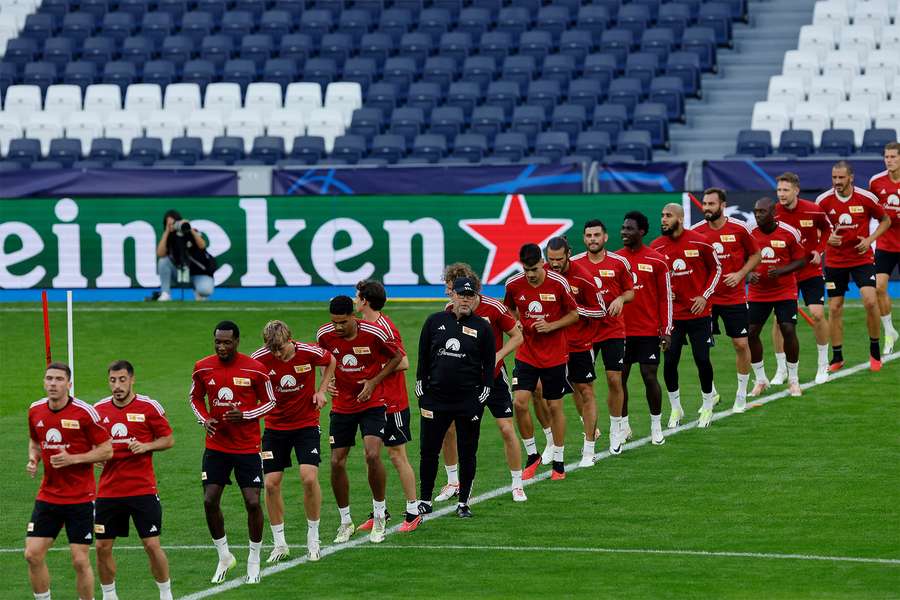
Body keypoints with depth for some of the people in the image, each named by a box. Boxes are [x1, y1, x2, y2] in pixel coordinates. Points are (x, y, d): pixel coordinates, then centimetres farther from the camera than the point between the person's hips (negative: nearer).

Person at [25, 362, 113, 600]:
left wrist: (72, 459, -19)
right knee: (33, 554, -2)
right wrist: (33, 459, 1)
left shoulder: (84, 412, -13)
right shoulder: (35, 411, 3)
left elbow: (107, 450, -8)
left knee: (80, 560, -4)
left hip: (80, 498, -4)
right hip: (47, 497, 4)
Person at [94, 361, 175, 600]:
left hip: (143, 489, -3)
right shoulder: (99, 409, 5)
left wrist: (146, 446, -15)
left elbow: (168, 439, 2)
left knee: (152, 545, -5)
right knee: (103, 547, 3)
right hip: (108, 490, 3)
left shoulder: (149, 407, -4)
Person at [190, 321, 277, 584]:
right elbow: (196, 398, 15)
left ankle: (254, 560, 12)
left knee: (253, 502, -6)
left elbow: (270, 401, 0)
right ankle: (224, 556, 17)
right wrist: (204, 419, -5)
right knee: (210, 501, -3)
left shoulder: (255, 369, -10)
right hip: (216, 446, 3)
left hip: (247, 447, -3)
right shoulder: (202, 368, -1)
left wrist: (245, 415, -17)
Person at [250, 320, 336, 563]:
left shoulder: (309, 353, -16)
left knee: (309, 477, -16)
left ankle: (313, 539, 2)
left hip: (306, 423, -1)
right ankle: (280, 544, 10)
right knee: (271, 483, -5)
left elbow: (331, 362, 7)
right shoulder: (260, 359, -15)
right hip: (275, 427, 1)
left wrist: (321, 390, -4)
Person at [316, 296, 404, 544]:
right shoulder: (325, 335, -9)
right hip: (342, 406, 3)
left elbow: (397, 357, -2)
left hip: (372, 403, -3)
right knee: (337, 463, -1)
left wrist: (373, 382, -11)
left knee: (373, 456, -20)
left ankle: (379, 516, -1)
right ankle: (345, 522, 16)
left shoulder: (373, 333, -18)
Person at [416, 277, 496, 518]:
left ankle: (463, 502, 14)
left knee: (467, 453, 4)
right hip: (435, 397, 1)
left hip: (469, 401, -1)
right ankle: (425, 500, 14)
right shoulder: (435, 322, 5)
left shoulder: (482, 327, 2)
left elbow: (489, 365, 4)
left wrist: (482, 396, -3)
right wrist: (421, 390, 5)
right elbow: (423, 358, 10)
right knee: (428, 451, 3)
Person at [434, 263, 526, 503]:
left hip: (493, 376, -3)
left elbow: (517, 336, -8)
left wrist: (498, 355, -22)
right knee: (448, 428, -4)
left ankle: (517, 485, 8)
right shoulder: (450, 310, -6)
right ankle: (452, 483, 13)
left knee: (507, 429, -7)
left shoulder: (494, 308, -17)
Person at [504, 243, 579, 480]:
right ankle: (532, 455, 9)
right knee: (520, 402, -10)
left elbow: (574, 314, -2)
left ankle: (558, 462, 18)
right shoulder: (513, 285, -5)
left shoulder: (558, 283, -13)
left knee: (555, 407, 5)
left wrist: (551, 326, -16)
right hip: (526, 353, 2)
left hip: (554, 355, -2)